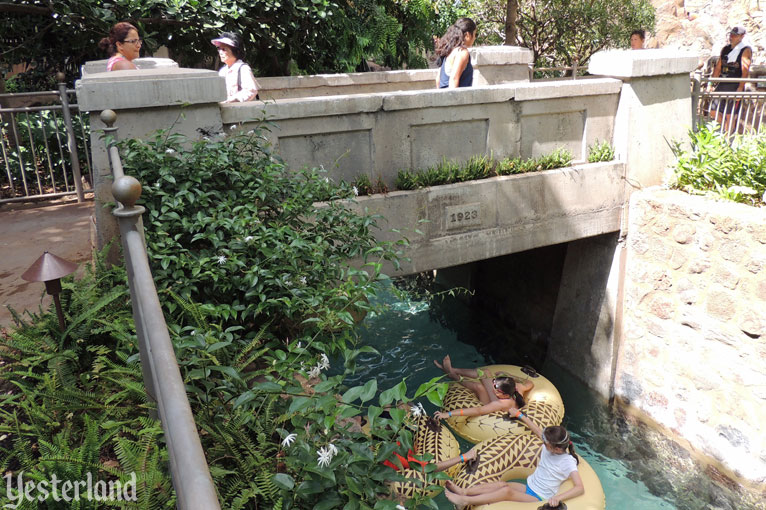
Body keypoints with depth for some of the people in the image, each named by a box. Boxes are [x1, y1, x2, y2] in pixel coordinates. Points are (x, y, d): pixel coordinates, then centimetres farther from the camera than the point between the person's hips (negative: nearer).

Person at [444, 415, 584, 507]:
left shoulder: (568, 462, -18)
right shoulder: (549, 445, 2)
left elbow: (580, 488, -29)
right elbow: (537, 430, 18)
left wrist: (558, 497, -43)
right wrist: (520, 416, 25)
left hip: (539, 498, -7)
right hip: (528, 487, 7)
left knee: (507, 491, -30)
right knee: (502, 484, -23)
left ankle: (464, 500, -32)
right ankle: (463, 491, -25)